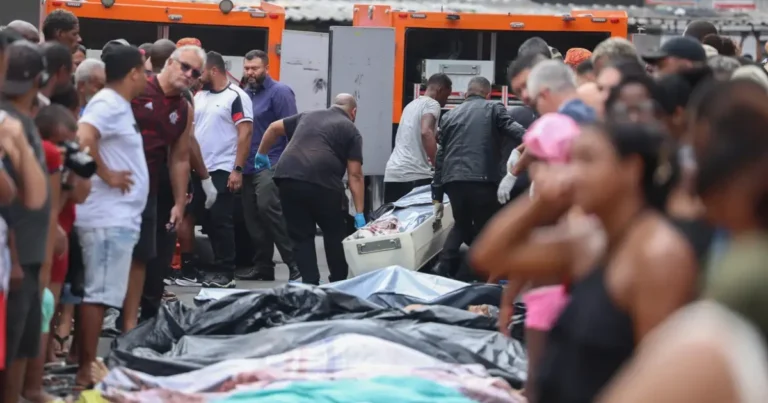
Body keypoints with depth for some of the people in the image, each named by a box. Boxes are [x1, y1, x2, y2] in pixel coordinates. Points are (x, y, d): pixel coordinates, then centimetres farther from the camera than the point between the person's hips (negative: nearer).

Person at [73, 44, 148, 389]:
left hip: (118, 216, 10)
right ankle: (86, 371, -7)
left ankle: (85, 367, 18)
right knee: (98, 295, -8)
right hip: (108, 217, -10)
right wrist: (107, 176, -20)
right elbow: (83, 139, -29)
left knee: (97, 294, 13)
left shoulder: (119, 105, 16)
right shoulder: (108, 105, -14)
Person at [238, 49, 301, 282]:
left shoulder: (279, 92, -4)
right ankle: (262, 265, 15)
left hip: (271, 165, -7)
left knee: (268, 208, -21)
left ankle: (295, 262, -18)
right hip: (248, 166, 7)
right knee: (252, 218, 7)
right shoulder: (245, 94, 15)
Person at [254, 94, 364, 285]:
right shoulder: (351, 131, 13)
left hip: (287, 177, 4)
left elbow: (274, 128, 31)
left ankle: (309, 283, 4)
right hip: (321, 182, -4)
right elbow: (355, 175, 5)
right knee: (334, 234, 14)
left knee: (301, 236, 11)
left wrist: (261, 153, 45)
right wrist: (359, 213, 3)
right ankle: (338, 285, 20)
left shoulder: (308, 116, 27)